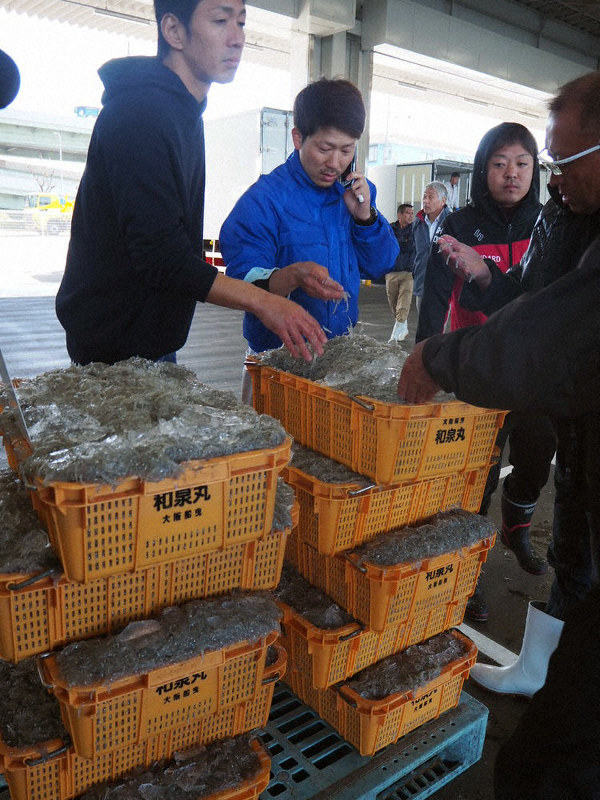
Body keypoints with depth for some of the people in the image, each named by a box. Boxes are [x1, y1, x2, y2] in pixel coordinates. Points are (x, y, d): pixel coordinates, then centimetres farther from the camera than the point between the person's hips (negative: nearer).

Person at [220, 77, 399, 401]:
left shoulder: (357, 192, 6)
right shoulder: (264, 199, -13)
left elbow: (383, 267, 8)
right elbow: (242, 282, -21)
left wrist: (365, 215, -8)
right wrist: (294, 275, -39)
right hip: (277, 358, -5)